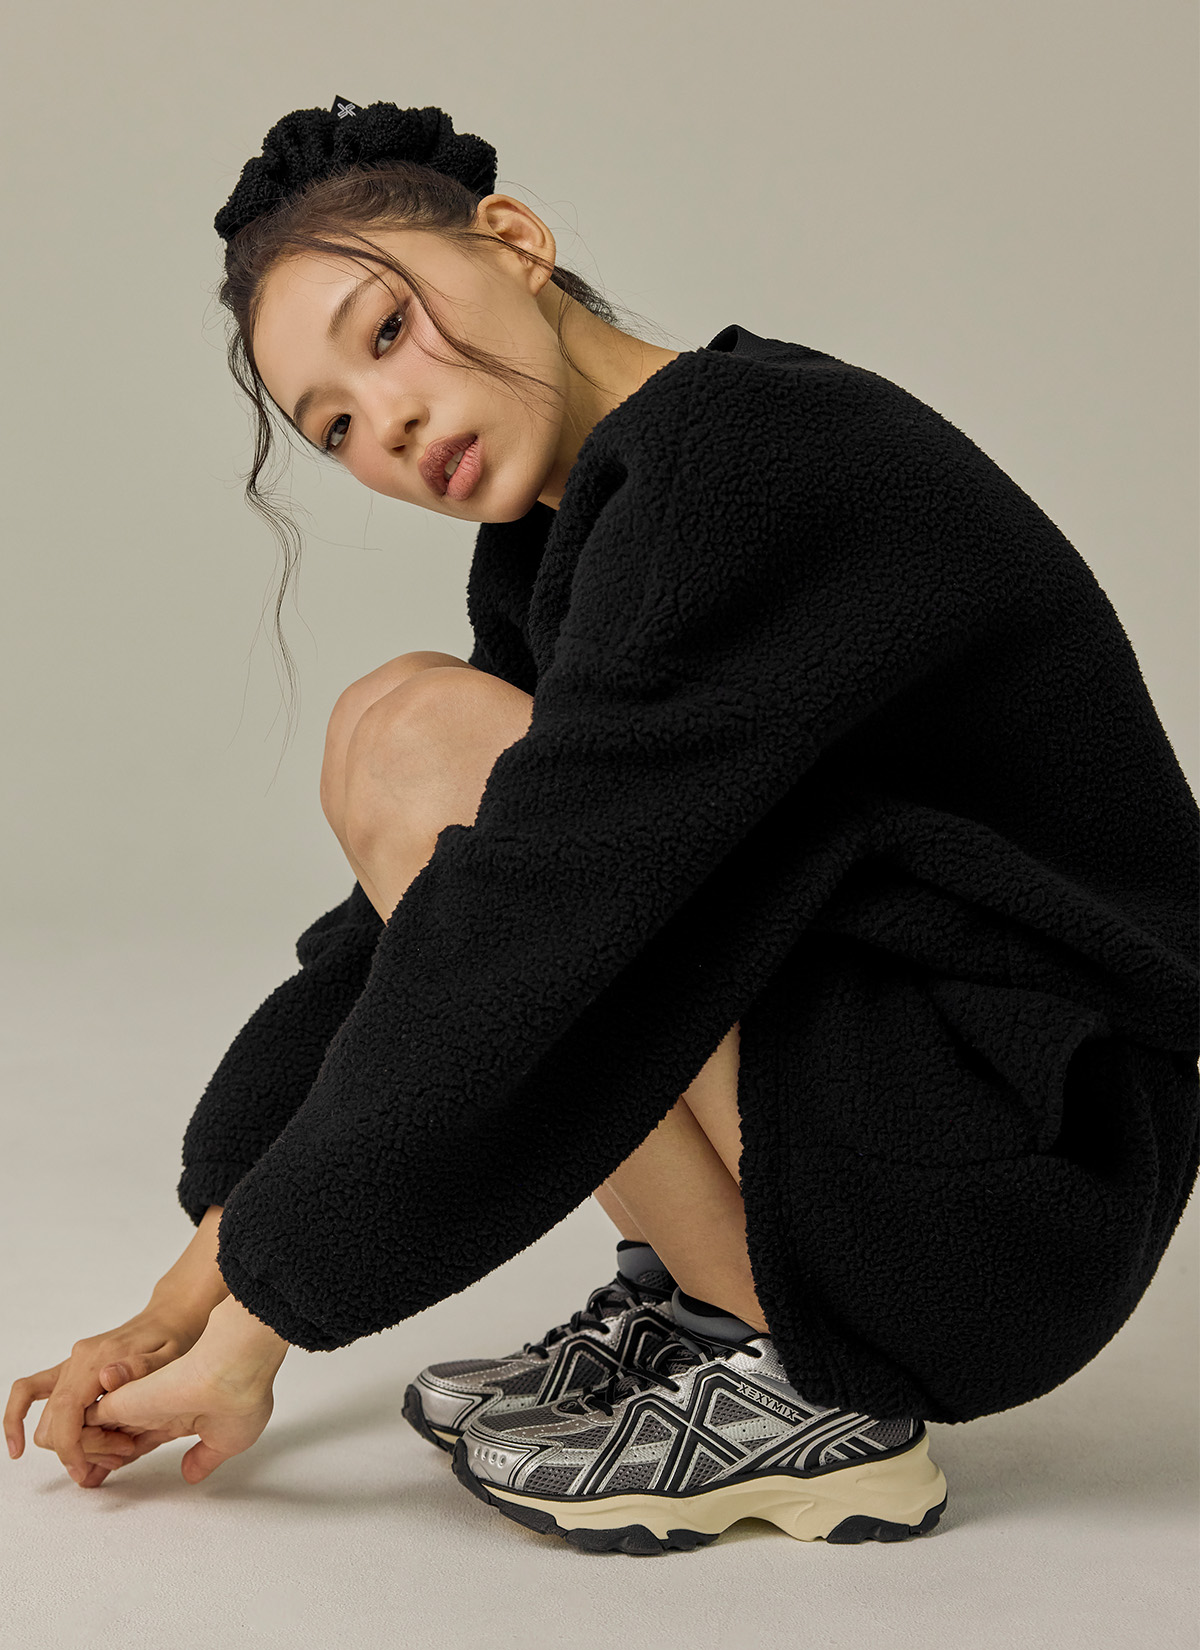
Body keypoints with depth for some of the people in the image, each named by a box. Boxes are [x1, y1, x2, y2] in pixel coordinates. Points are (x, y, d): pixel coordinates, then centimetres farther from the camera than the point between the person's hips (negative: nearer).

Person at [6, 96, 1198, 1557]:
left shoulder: (752, 462, -20)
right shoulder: (563, 543, 9)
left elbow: (517, 926, -24)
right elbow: (401, 930, 8)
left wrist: (256, 1321, -14)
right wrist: (188, 1298, 5)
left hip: (1018, 1196, -9)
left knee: (416, 742, -16)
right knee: (389, 748, 8)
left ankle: (801, 1389, -10)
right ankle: (696, 1299, 7)